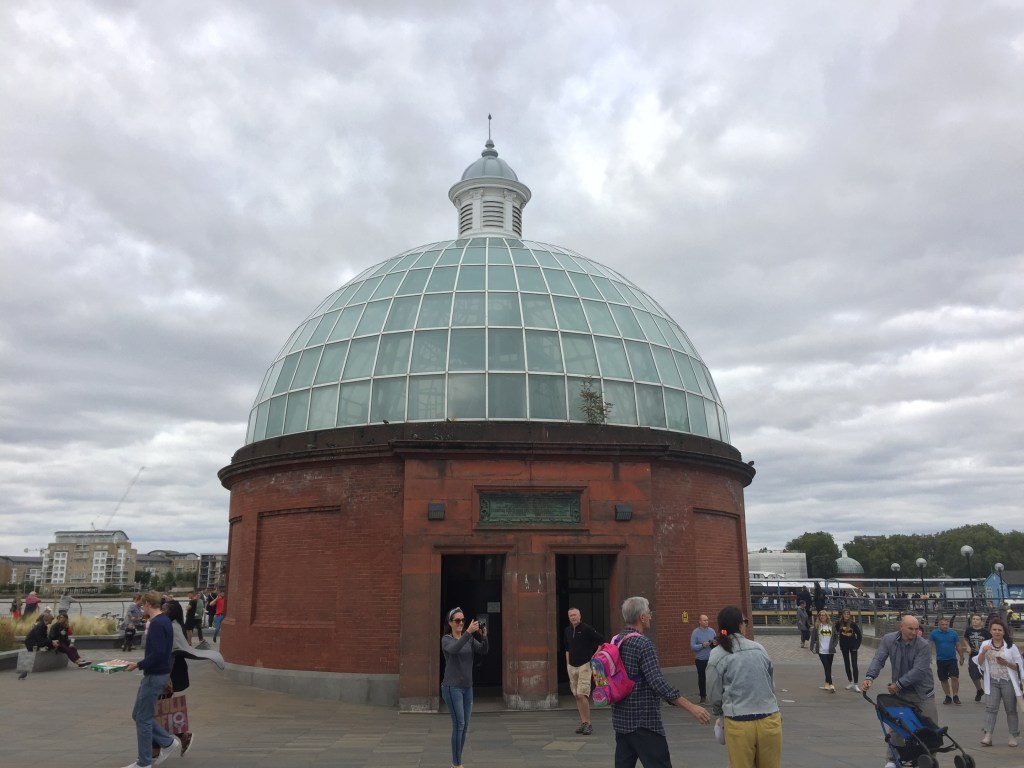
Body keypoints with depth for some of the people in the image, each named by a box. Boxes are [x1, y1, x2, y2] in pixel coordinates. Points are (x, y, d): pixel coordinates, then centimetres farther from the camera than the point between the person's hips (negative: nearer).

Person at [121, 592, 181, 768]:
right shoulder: (164, 621, 10)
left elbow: (158, 654, -28)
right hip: (157, 673, 10)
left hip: (154, 676, -10)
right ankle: (168, 742, 19)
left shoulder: (156, 624, -22)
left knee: (143, 718, 1)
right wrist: (142, 664, 22)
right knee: (139, 715, 17)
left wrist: (138, 665, -19)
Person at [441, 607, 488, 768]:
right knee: (459, 724, -10)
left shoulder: (470, 639, 8)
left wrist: (484, 636, -27)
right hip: (452, 687, -6)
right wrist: (468, 632, -42)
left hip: (467, 687, 6)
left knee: (465, 726, 7)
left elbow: (483, 650, -7)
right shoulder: (446, 639, -8)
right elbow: (453, 649, -31)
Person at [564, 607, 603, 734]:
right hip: (572, 666, 6)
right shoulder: (567, 630, 10)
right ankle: (583, 723, 14)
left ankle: (588, 723, -6)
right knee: (576, 696, 7)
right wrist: (567, 665, 16)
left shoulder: (587, 628, -9)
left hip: (584, 665, -6)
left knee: (582, 694, -14)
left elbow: (602, 641, -6)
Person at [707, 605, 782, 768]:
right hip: (769, 720, 2)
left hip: (739, 724, -2)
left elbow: (715, 694, 3)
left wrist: (721, 713, 24)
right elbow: (772, 685, 13)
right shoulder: (759, 648, 2)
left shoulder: (717, 656, -4)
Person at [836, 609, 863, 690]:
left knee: (854, 665, -5)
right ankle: (850, 682, 24)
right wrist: (840, 645, 2)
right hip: (844, 647, 3)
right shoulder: (839, 624, -6)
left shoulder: (853, 624, -11)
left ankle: (855, 684, -4)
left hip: (853, 646, -3)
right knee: (847, 664, 11)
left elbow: (859, 635, -3)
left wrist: (857, 645, -6)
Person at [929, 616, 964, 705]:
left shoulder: (953, 633, -1)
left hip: (952, 659, -1)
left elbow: (958, 646, 7)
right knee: (943, 680, 9)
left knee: (954, 677, -13)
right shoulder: (934, 633, -4)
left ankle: (955, 696, 3)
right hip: (940, 660, 1)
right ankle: (948, 697, 23)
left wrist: (961, 658, 10)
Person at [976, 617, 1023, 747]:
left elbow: (1019, 665, 0)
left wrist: (1006, 663, -17)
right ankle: (988, 736, -9)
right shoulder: (985, 644, 5)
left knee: (1011, 709, 7)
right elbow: (980, 663, 3)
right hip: (992, 682, 1)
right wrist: (983, 652, -15)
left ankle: (1013, 736, 17)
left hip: (1008, 682, -1)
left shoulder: (1011, 646, -1)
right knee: (990, 707, -6)